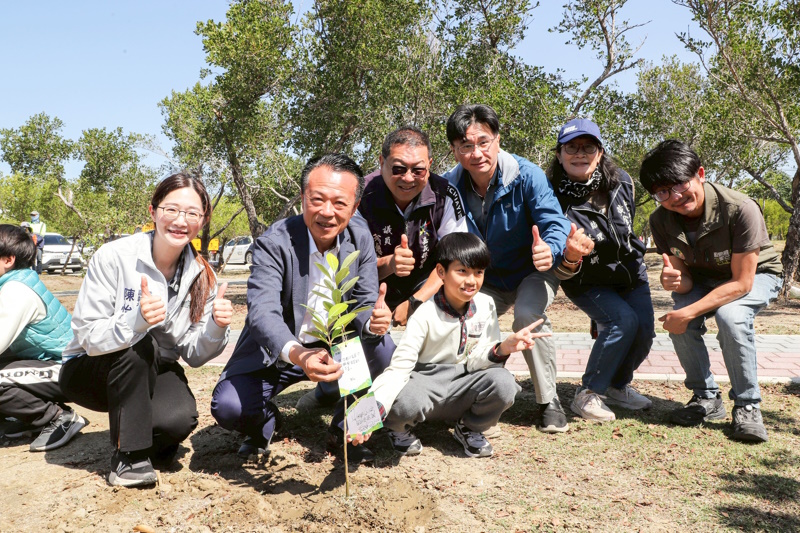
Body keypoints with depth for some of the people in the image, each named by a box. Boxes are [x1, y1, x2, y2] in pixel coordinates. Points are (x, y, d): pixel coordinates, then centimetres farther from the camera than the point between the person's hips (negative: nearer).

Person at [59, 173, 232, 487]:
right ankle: (129, 455, -17)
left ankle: (140, 435, 9)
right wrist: (135, 321, -43)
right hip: (90, 370, -2)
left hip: (150, 372, 3)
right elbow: (87, 336, -24)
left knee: (180, 419, -28)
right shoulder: (114, 257, -21)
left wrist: (216, 328, -29)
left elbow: (193, 355, -8)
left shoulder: (201, 277, -10)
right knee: (139, 344, -34)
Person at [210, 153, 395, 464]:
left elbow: (365, 302, -5)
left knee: (384, 350, -24)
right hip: (277, 352, -3)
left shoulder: (360, 237, -8)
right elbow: (262, 311, -35)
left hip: (336, 348, 3)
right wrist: (299, 355, -55)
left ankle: (344, 430, 2)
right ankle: (264, 421, 14)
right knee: (227, 406, -26)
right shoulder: (273, 243, -22)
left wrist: (374, 322, -32)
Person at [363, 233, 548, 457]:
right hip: (425, 383, -3)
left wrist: (502, 349, -28)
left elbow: (474, 361, -6)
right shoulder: (425, 314, -16)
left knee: (503, 383, -26)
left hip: (462, 386, 4)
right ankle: (399, 428, 2)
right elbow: (400, 366, -21)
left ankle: (471, 428, 5)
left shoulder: (485, 306, -5)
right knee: (404, 402, -38)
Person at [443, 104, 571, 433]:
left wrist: (550, 249, -53)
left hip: (532, 273, -3)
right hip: (486, 282, 3)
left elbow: (555, 222, -28)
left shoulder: (526, 176, -22)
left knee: (528, 314, -32)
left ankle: (549, 401, -10)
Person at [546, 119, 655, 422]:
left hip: (630, 271, 5)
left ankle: (618, 386, 24)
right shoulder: (555, 200, -28)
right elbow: (561, 271, -28)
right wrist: (570, 257, -51)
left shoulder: (621, 181, -14)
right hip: (587, 282, -5)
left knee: (645, 329, -4)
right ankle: (587, 395, -9)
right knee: (623, 321, -24)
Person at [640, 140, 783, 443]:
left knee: (730, 316, -35)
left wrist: (690, 312, -39)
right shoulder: (661, 221, -18)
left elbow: (742, 283, -29)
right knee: (679, 320, -26)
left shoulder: (740, 209, -34)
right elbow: (683, 278, -12)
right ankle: (707, 398, -3)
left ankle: (747, 405, -14)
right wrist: (674, 281, -39)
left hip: (756, 275, -3)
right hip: (703, 278, 4)